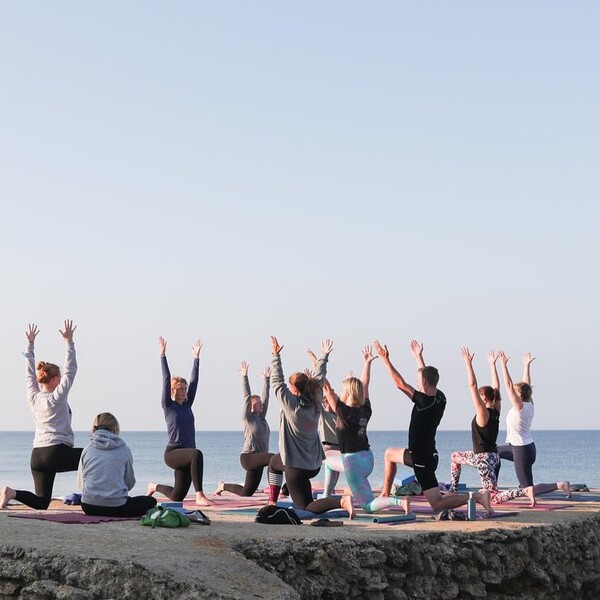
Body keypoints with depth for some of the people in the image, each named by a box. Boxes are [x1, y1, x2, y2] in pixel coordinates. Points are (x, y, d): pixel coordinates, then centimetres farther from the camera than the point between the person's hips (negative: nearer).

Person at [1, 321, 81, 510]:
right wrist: (69, 342, -5)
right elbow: (70, 370, -6)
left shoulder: (33, 398, 9)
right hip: (58, 452, -7)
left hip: (37, 456, 7)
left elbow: (31, 373, 19)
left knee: (41, 502, 10)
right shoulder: (57, 397, -6)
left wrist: (30, 344, 23)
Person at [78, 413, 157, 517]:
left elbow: (80, 484, 9)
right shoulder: (124, 450, -2)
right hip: (116, 507, -5)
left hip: (88, 508, 5)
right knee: (151, 501, 16)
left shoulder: (87, 449, 4)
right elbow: (130, 482, 8)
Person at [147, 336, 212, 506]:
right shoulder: (168, 406, 0)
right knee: (197, 454, -37)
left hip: (186, 455, 7)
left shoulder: (187, 405, 14)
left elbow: (194, 381, 13)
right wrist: (163, 355, -7)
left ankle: (155, 486, 43)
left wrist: (196, 357, 14)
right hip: (173, 453, -7)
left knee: (177, 496, 12)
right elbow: (166, 379, -6)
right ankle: (199, 496, -41)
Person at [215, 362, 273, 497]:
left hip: (258, 458, 8)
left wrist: (266, 378, 17)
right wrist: (244, 377, -14)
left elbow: (265, 397, 16)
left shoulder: (261, 417, 14)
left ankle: (223, 486, 33)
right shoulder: (248, 418, -4)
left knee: (246, 492, 12)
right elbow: (247, 397, -10)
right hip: (248, 457, -8)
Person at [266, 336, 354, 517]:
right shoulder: (315, 403, -2)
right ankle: (272, 501, 35)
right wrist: (324, 356, 20)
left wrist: (276, 356, -7)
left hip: (297, 466, -8)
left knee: (306, 508, 3)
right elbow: (319, 379, 10)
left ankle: (342, 501, -19)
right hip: (314, 464, 8)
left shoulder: (291, 403, -20)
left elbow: (277, 381, -14)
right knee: (274, 463, 34)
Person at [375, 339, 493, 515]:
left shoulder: (425, 401, -23)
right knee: (390, 454, 30)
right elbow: (428, 376, 18)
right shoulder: (440, 398, -1)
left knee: (437, 504, -6)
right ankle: (385, 495, 34)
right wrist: (418, 357, 29)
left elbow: (400, 384, -19)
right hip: (428, 454, 9)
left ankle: (477, 497, -17)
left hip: (422, 459, -9)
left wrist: (386, 360, -13)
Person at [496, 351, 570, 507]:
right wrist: (526, 365, 17)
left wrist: (503, 365, -20)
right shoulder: (529, 405, 2)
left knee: (529, 490, -6)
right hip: (526, 447, 9)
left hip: (522, 452, -9)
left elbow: (509, 385, -22)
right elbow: (526, 385, 13)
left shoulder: (519, 407, -19)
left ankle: (560, 485, -20)